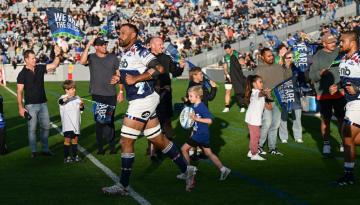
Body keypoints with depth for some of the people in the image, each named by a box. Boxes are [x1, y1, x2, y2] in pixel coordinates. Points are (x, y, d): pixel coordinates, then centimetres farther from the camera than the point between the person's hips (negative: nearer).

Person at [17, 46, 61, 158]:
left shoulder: (40, 68, 4)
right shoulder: (22, 74, -8)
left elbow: (54, 65, -2)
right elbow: (20, 92, -9)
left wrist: (57, 55, -21)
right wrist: (20, 107, -14)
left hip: (43, 103, 5)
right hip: (30, 105, -5)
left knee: (46, 127, 8)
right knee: (32, 129, 0)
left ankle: (45, 149, 17)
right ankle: (33, 151, 9)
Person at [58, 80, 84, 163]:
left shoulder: (77, 98, 7)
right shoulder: (64, 98, -8)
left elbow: (81, 109, 13)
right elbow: (60, 101, -32)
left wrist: (81, 105, -11)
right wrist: (66, 97, -53)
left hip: (76, 123, 5)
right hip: (67, 124, -5)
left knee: (75, 139, 12)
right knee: (67, 139, -6)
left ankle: (75, 155, 23)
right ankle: (66, 157, 1)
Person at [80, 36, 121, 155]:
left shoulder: (113, 58, 5)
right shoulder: (91, 58, 1)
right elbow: (82, 61, -21)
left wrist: (121, 91, 3)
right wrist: (88, 45, -19)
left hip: (111, 95, 1)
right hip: (97, 95, -1)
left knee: (109, 121, 5)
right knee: (99, 121, 2)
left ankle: (112, 146, 14)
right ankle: (100, 147, 8)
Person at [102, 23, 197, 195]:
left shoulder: (138, 51, -14)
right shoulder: (124, 53, 14)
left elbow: (159, 68, -25)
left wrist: (136, 78, -23)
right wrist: (119, 79, 8)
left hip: (143, 101, -10)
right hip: (141, 101, 10)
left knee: (126, 142, -4)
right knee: (159, 140, 15)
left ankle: (123, 185, 5)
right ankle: (186, 170, 25)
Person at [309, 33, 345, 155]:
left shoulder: (340, 53, 5)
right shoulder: (317, 56, -4)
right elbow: (311, 75, -5)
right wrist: (320, 73, -24)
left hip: (340, 93, 2)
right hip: (324, 94, -2)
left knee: (342, 119, 4)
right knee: (325, 120, 3)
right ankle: (326, 144, 14)